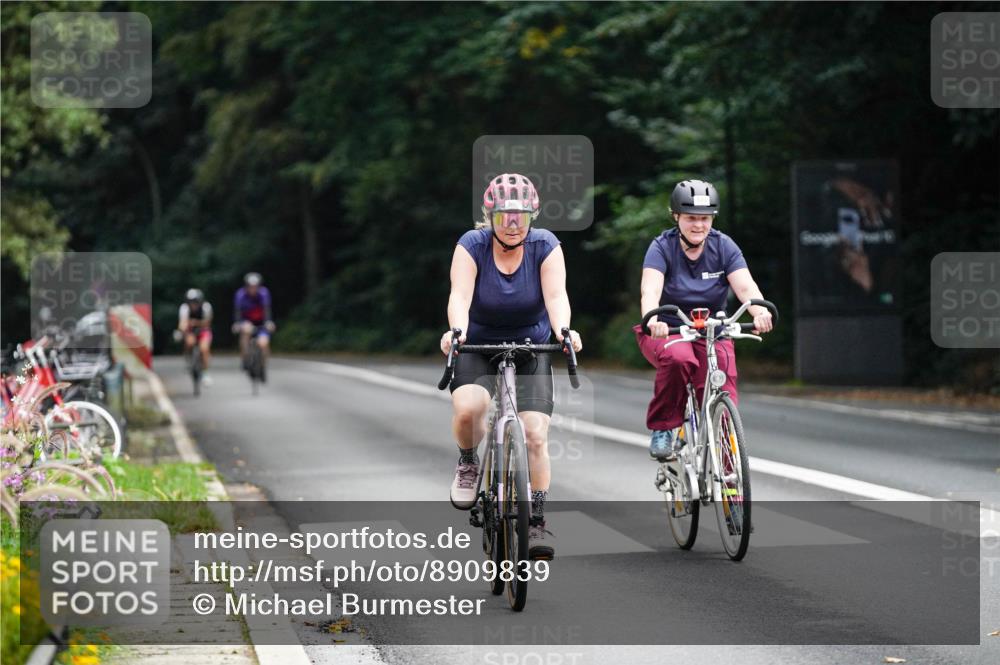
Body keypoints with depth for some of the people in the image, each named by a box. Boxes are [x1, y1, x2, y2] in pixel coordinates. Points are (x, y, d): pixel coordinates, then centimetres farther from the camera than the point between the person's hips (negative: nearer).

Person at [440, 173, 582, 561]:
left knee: (535, 435, -12)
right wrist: (456, 330, -48)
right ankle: (468, 463, 2)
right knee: (467, 408, -30)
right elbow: (460, 295, -28)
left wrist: (563, 330, -45)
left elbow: (556, 296, -24)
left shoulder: (545, 246, -13)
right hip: (477, 348, -1)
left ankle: (536, 521, 1)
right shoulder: (472, 245, -15)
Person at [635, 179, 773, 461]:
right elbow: (651, 289, -28)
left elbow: (745, 286, -19)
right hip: (667, 332, -2)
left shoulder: (723, 247, -5)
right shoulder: (662, 247, -11)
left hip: (712, 335, 2)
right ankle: (663, 428, -18)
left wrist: (760, 312, -41)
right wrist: (652, 319, -50)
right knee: (678, 359, -37)